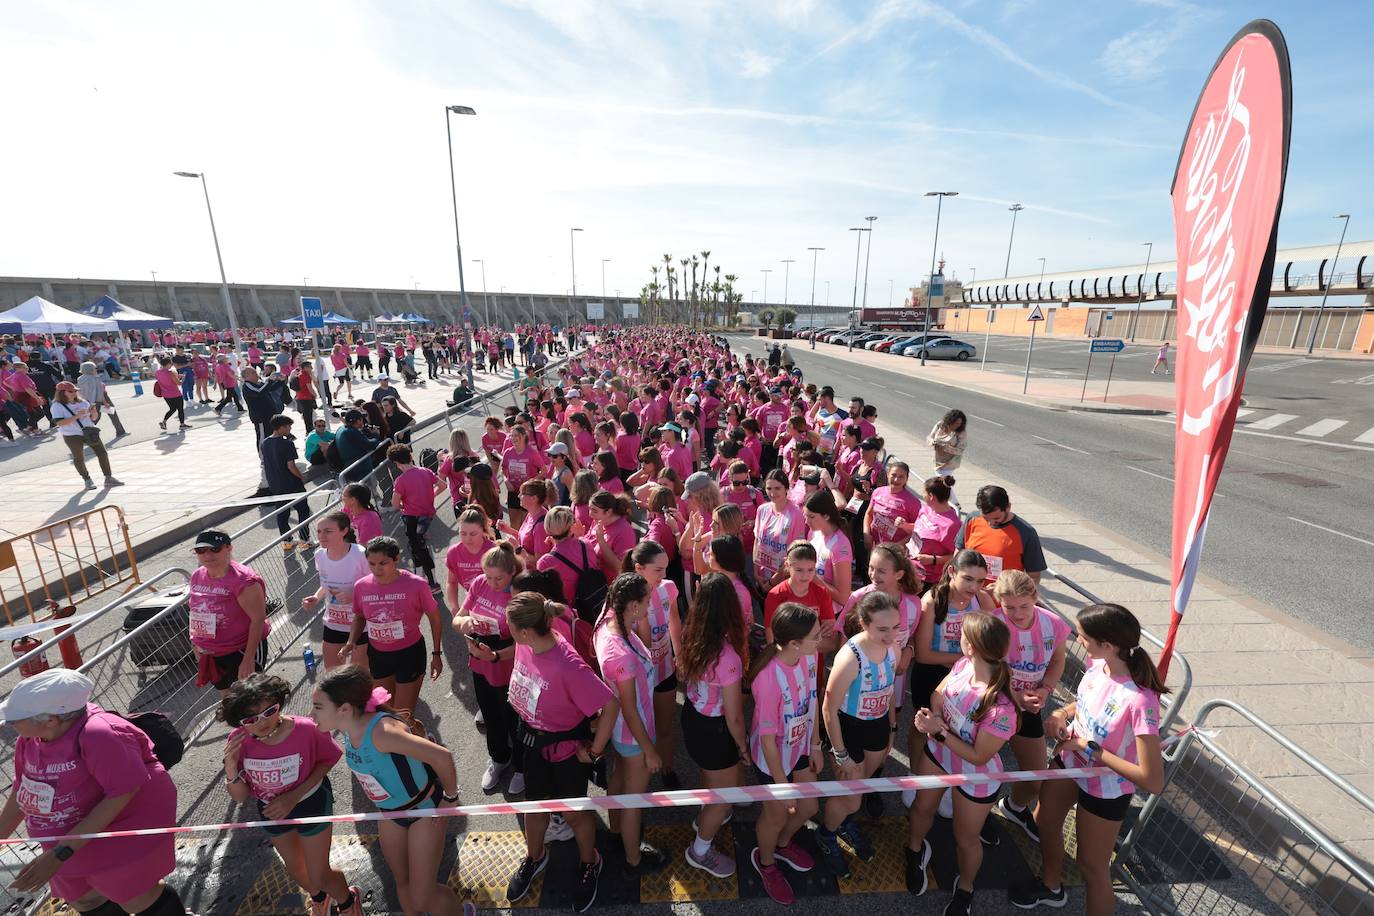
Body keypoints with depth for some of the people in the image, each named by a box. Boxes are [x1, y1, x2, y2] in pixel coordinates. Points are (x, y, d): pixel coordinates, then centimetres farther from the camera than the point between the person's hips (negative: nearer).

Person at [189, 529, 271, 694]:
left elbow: (258, 619, -25)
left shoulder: (243, 580, -25)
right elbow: (198, 611, 16)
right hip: (211, 654, 8)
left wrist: (248, 659, -25)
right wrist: (196, 643, 14)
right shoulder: (197, 576, 0)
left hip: (241, 651, -7)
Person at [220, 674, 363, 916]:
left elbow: (328, 759, -16)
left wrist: (294, 796, -23)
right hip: (271, 809, 4)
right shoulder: (238, 741, -24)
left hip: (311, 803, -4)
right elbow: (240, 797, -13)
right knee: (294, 867, 29)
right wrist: (231, 767, -30)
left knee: (318, 876, 6)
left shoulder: (306, 729, -34)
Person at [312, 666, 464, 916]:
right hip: (390, 812, 7)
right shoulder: (349, 729, -14)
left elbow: (441, 756, -40)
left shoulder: (380, 731, -39)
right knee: (402, 882, 23)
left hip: (424, 810, -7)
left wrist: (450, 798, -25)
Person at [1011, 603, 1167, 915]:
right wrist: (1063, 713, -12)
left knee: (1092, 866, 16)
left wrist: (1092, 748, -26)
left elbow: (1153, 782, -31)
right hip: (1070, 760, 7)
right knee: (1045, 821, 28)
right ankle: (1051, 886, 57)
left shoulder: (1140, 701, -38)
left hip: (1105, 788, -7)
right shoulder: (1097, 663, -18)